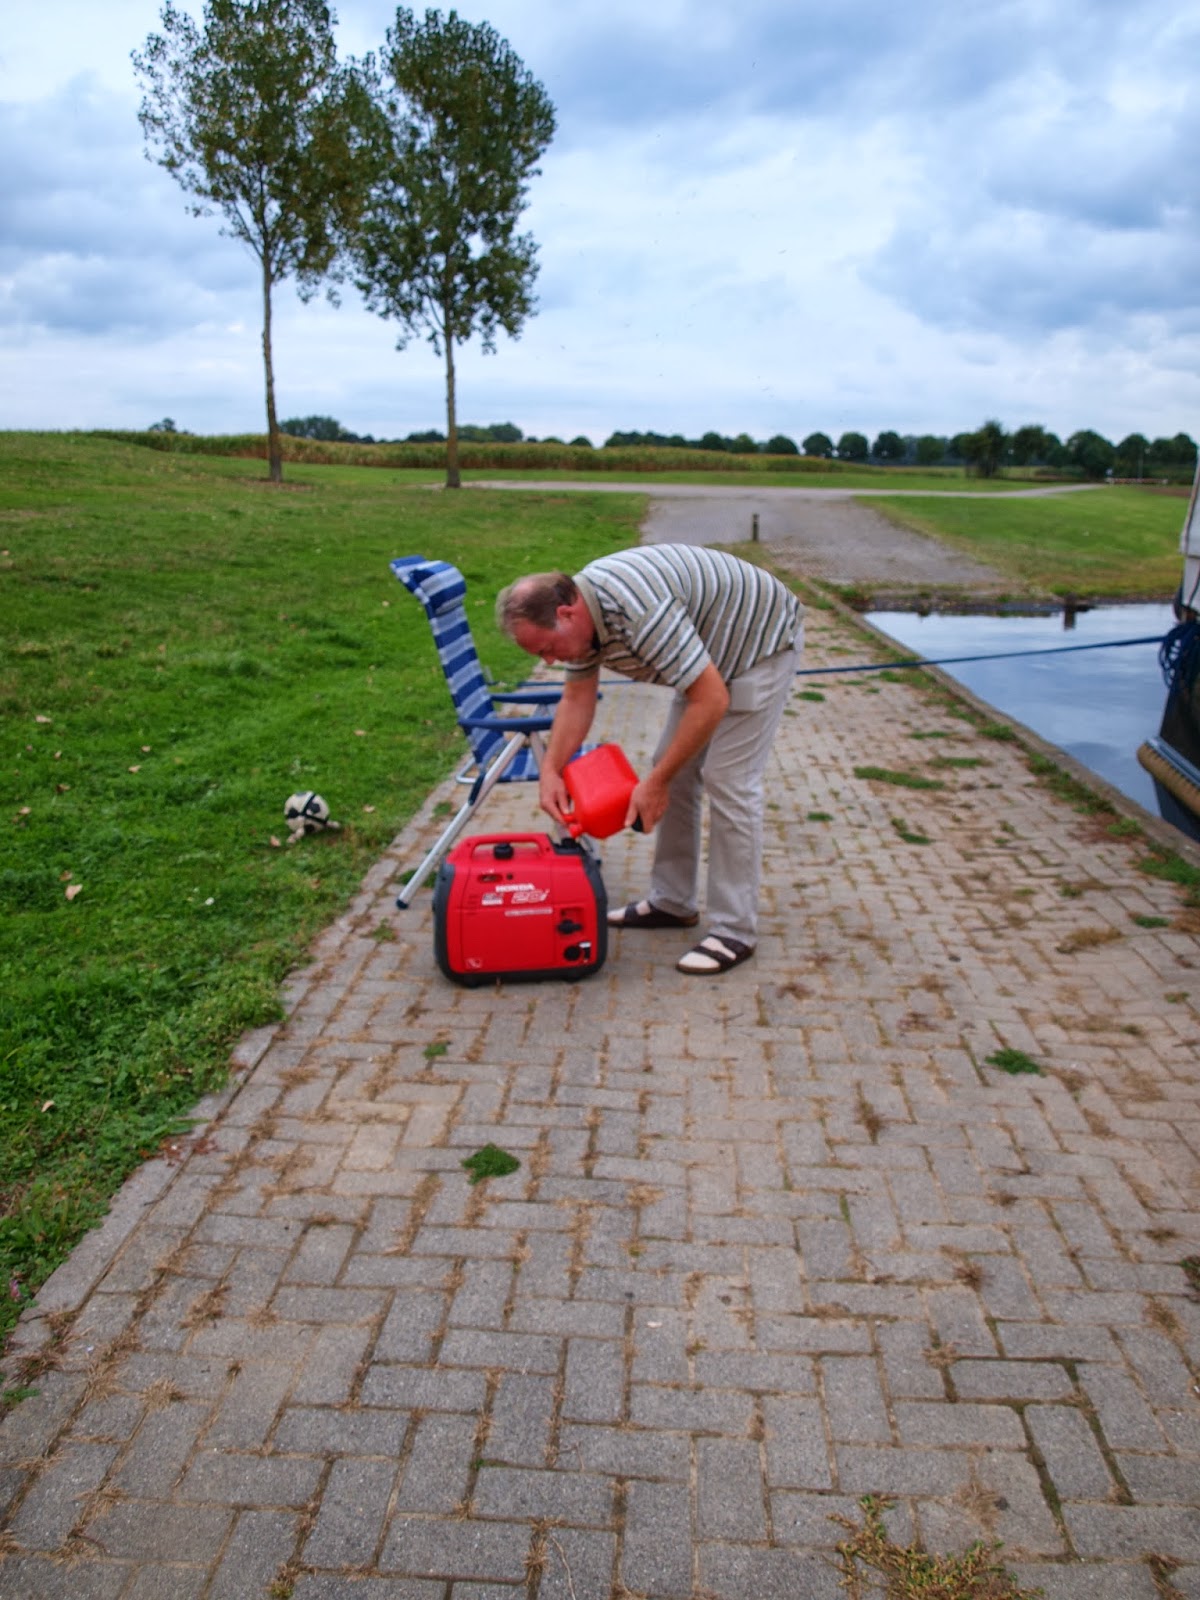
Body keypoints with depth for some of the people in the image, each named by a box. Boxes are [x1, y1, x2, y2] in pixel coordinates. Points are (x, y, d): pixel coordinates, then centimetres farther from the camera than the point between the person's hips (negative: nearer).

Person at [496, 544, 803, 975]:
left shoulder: (641, 613, -38)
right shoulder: (579, 612, -9)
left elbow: (712, 701, -35)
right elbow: (577, 699, 2)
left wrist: (656, 782, -28)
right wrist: (550, 771, -11)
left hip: (761, 642, -9)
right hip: (709, 650, 9)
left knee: (729, 781, -12)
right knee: (676, 770, 9)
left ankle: (734, 931, -4)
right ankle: (672, 902, 21)